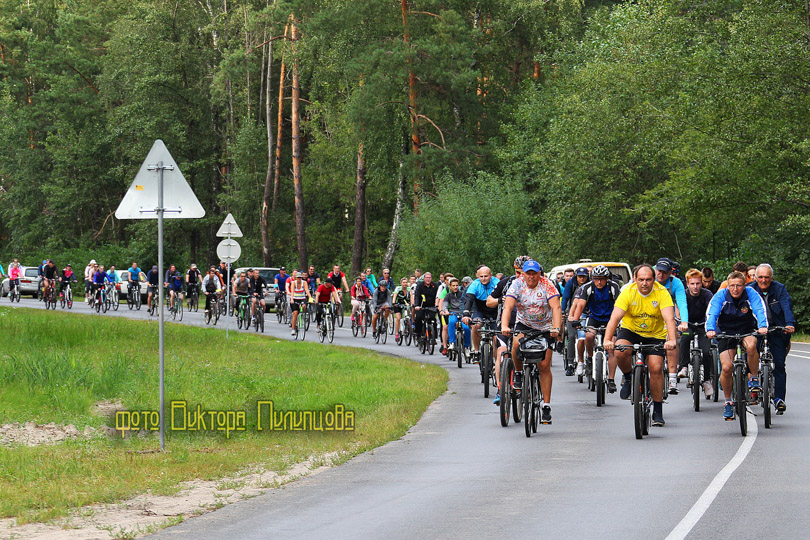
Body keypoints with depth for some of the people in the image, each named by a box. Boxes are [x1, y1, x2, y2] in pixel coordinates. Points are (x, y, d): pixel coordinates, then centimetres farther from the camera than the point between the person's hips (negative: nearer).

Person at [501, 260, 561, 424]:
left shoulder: (547, 285, -15)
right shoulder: (517, 284, -13)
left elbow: (556, 307, -25)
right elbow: (508, 306, -23)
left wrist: (556, 328, -41)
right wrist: (504, 326, -40)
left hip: (545, 327, -1)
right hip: (524, 324, 1)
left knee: (544, 366, -6)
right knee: (517, 343, -32)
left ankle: (546, 406, 0)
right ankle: (518, 372, -3)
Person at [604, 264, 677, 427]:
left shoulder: (662, 293, -19)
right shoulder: (628, 292, -18)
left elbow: (669, 318, -30)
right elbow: (615, 317, -27)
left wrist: (671, 340, -47)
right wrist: (607, 339, -42)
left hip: (655, 335, 0)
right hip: (630, 330, 0)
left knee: (656, 368, -14)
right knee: (620, 352, -30)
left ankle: (658, 411, 0)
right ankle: (628, 377, 3)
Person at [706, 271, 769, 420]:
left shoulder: (751, 294, -14)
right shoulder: (720, 296, -14)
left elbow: (760, 310, -27)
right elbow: (711, 314, -25)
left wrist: (762, 326, -47)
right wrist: (710, 329, -45)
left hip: (747, 330, 0)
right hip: (726, 333, 0)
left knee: (751, 346, -36)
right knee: (727, 368, -15)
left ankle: (754, 379, -11)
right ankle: (728, 402, 7)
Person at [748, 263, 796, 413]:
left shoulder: (780, 289, -6)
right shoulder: (749, 290, -4)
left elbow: (787, 307, -18)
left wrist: (790, 324, -36)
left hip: (777, 330, -1)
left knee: (779, 365, -5)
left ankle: (779, 399, -1)